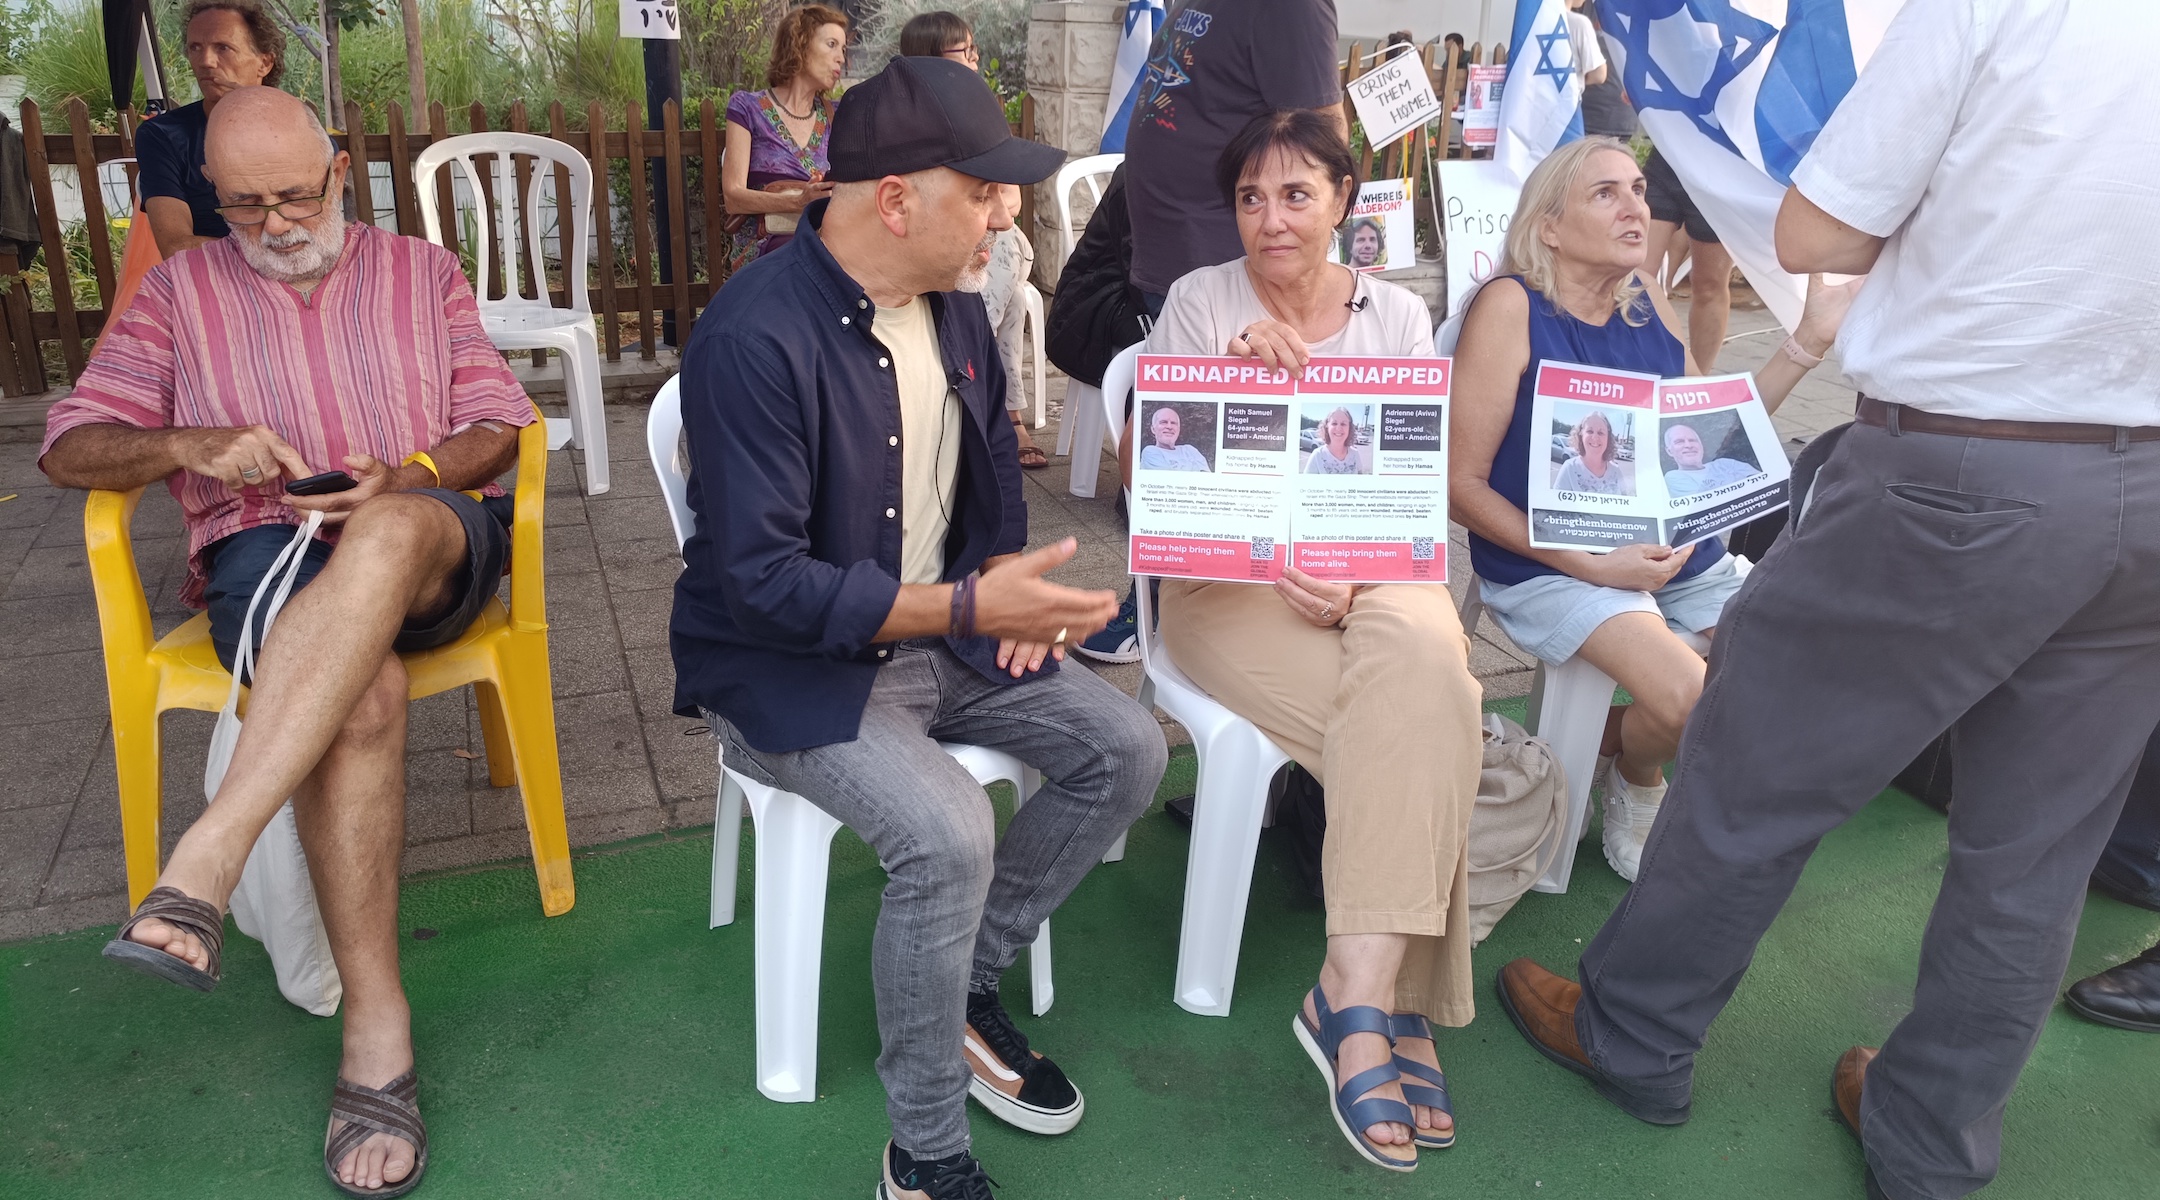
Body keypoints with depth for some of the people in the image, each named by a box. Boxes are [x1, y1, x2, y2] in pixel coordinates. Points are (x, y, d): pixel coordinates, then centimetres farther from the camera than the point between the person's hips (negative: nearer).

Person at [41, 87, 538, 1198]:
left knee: (388, 534, -40)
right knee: (362, 690, -35)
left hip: (431, 541, 0)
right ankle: (375, 1025, -32)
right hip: (265, 547, 0)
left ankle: (203, 861, -46)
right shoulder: (181, 290, 19)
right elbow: (66, 448, 13)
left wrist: (406, 478, -11)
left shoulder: (421, 270, 19)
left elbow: (499, 426, 10)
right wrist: (193, 445, -8)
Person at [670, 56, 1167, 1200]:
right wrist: (971, 605, -30)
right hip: (789, 667, -8)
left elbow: (991, 454, 19)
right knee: (947, 834, -30)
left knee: (1127, 749, -3)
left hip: (942, 632, 8)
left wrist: (1008, 572, 0)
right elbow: (762, 586, -27)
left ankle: (964, 982, 14)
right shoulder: (756, 337, -24)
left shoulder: (953, 299, 2)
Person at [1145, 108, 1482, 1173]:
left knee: (1421, 654, -34)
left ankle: (1356, 994, -31)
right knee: (1421, 718, -29)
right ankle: (1391, 1000, -20)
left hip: (1376, 571, 3)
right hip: (1228, 577, -2)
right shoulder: (1200, 301, 6)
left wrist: (1352, 579, -14)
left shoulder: (1398, 315, 13)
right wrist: (1234, 370, -16)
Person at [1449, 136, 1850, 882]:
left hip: (1679, 553, 7)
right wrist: (1590, 566, -19)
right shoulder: (1509, 307, -11)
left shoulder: (1646, 302, 8)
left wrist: (1810, 341, 8)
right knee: (1687, 695, -26)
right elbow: (1460, 484, -14)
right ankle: (1635, 779, 12)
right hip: (1549, 567, -7)